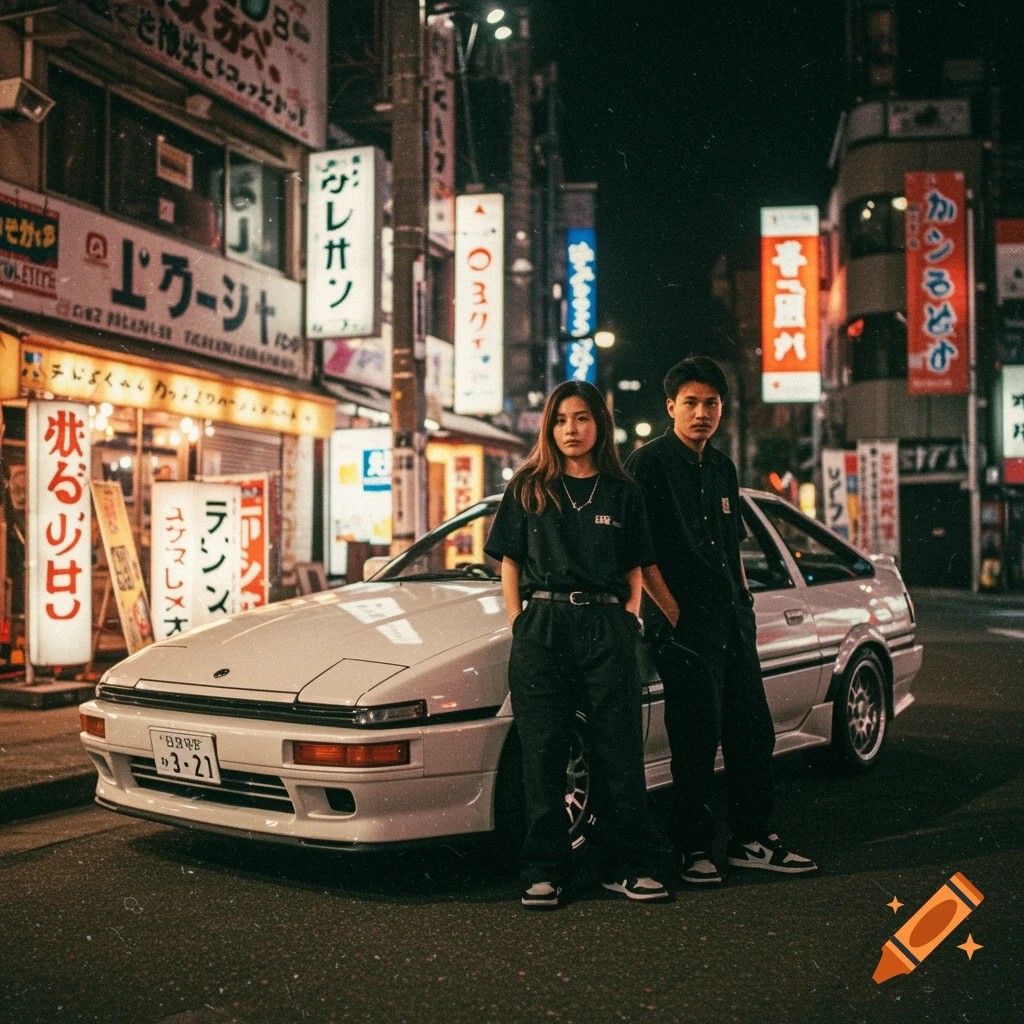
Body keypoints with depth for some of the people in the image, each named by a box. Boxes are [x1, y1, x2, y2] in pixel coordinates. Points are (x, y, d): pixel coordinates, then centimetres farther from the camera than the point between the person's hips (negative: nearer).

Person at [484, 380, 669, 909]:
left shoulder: (622, 493, 11)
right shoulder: (527, 489, 10)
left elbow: (635, 573, 13)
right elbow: (510, 565, 9)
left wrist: (627, 622, -2)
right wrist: (520, 626, -1)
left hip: (606, 630, 1)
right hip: (542, 628, 0)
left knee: (620, 752, 2)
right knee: (543, 755, 2)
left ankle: (626, 866, 13)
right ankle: (543, 871, 11)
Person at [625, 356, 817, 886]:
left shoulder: (722, 467, 17)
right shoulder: (649, 463, -6)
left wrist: (745, 603, 15)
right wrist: (673, 614, -14)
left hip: (733, 622, 8)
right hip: (685, 625, -8)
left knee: (753, 731, 11)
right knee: (695, 742, -2)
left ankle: (752, 840, 23)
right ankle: (694, 849, 11)